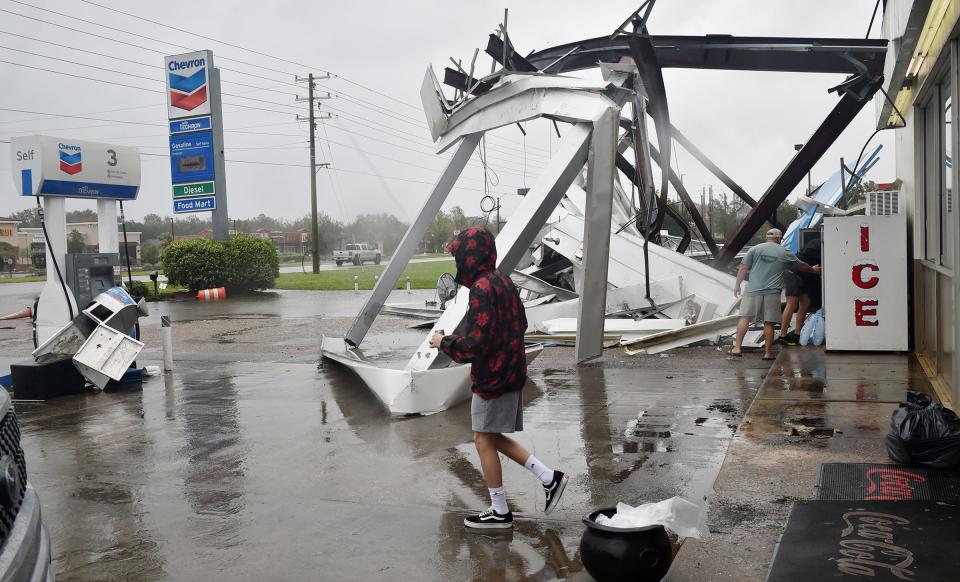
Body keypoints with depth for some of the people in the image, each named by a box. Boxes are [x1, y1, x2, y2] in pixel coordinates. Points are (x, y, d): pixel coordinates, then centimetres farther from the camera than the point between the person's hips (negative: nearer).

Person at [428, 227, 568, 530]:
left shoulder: (482, 290, -21)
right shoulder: (503, 282, 8)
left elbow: (474, 345, -26)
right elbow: (520, 325, 18)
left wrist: (444, 342, -8)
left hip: (492, 377, -9)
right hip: (511, 373, 9)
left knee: (484, 440, 4)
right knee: (494, 437, 18)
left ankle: (500, 512, 14)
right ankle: (550, 478, 17)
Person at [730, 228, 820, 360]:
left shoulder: (755, 249, 7)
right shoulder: (785, 253, 11)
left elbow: (743, 268, 1)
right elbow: (800, 265, 25)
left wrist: (737, 285, 9)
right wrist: (813, 270, 44)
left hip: (753, 290, 0)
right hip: (772, 293, 0)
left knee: (744, 318, 1)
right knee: (769, 323, 3)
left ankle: (737, 348, -6)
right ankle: (768, 352, 6)